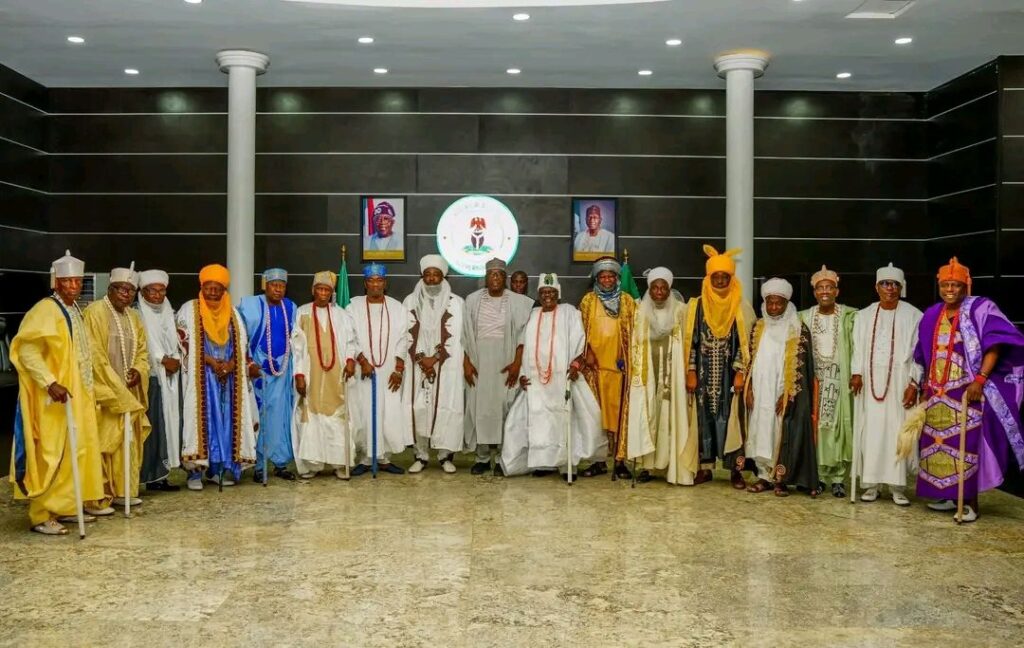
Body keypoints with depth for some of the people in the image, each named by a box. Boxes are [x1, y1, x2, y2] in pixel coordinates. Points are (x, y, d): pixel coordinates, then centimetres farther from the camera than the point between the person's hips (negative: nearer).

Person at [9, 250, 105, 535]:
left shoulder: (75, 310, 12)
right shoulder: (45, 310, -14)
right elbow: (27, 351, -22)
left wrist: (89, 390, 17)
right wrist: (50, 383, -29)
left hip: (78, 394, 9)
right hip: (55, 396, -9)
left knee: (75, 450, 13)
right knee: (52, 454, -5)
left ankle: (65, 506, 23)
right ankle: (41, 516, 2)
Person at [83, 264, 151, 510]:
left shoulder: (134, 317, 13)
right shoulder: (95, 312, -9)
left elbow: (142, 351, 15)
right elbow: (94, 353, -14)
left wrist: (138, 370, -6)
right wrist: (113, 385, -16)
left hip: (128, 392, 7)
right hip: (103, 390, -7)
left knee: (128, 439, 9)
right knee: (102, 439, -5)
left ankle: (123, 489, 18)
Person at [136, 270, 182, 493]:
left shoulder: (168, 313, 17)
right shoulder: (137, 315, -3)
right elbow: (143, 345, -13)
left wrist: (176, 359, -3)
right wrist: (164, 360, -14)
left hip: (170, 376, 6)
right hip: (149, 376, -6)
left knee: (168, 423, 4)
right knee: (150, 425, -9)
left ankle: (160, 474, 7)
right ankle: (147, 475, -7)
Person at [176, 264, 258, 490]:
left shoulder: (233, 313, 12)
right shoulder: (189, 309, 1)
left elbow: (242, 344, 9)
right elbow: (186, 342, -7)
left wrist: (231, 363, -10)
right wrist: (211, 362, -16)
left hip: (228, 376, 4)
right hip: (201, 376, -4)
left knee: (226, 420, 2)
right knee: (202, 419, -7)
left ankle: (219, 468, 9)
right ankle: (195, 471, -5)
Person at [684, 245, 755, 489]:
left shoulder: (741, 306, 0)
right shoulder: (697, 305, 4)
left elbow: (746, 342, -2)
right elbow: (691, 340, 4)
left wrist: (740, 373, -10)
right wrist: (691, 372, -3)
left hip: (730, 373, -2)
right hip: (704, 373, 2)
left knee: (731, 416, -2)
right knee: (704, 416, 4)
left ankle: (735, 469, 5)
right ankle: (705, 467, 12)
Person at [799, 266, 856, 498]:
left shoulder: (849, 316, 0)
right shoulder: (804, 317, 8)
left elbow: (857, 348, -5)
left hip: (839, 379, -2)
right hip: (813, 378, 2)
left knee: (838, 425, -3)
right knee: (813, 425, 0)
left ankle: (838, 477, 3)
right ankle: (815, 474, 7)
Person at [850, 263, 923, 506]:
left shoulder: (913, 316, 0)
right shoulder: (864, 316, 9)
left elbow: (919, 352, -2)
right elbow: (858, 349, 7)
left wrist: (913, 384, -9)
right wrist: (856, 373, -8)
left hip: (899, 383, -2)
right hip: (870, 383, 2)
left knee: (898, 433, -3)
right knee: (870, 432, 1)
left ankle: (897, 487, 4)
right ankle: (871, 484, 7)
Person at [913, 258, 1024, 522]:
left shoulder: (980, 309, -6)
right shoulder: (932, 315, 11)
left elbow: (995, 345, -15)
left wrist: (980, 379, -23)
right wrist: (925, 387, 14)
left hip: (966, 391, -6)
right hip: (938, 393, 6)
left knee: (966, 444, -5)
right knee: (940, 443, 8)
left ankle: (970, 502, 3)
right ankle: (948, 496, 19)